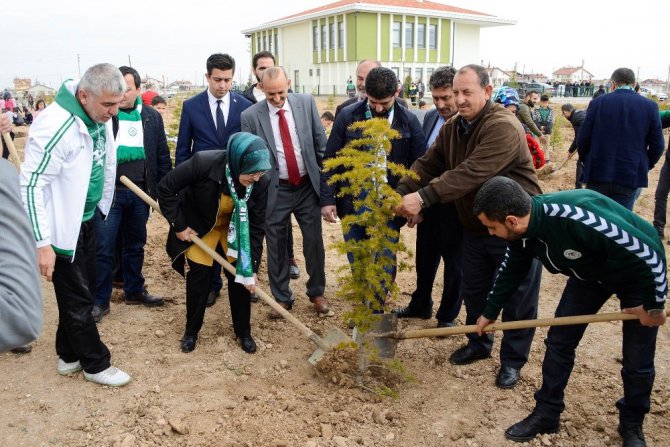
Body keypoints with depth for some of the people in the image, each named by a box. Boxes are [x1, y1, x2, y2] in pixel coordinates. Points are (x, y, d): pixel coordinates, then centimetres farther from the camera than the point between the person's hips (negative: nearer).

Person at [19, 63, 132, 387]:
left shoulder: (101, 117, -1)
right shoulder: (56, 126, -26)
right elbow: (31, 185, -23)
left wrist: (102, 207, 18)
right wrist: (43, 243, -23)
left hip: (87, 219, 8)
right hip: (62, 226, -8)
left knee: (82, 290, 18)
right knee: (77, 298, 6)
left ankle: (69, 355, 35)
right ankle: (95, 363, 22)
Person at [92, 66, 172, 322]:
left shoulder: (152, 117, 5)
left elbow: (162, 156, 8)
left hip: (140, 193, 3)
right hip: (108, 192, -3)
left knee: (135, 245, 16)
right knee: (103, 248, 1)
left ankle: (134, 291, 32)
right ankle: (100, 301, 13)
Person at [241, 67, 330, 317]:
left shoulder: (306, 103, -4)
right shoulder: (250, 116, -9)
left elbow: (321, 143, 4)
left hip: (308, 186, 2)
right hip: (275, 191, -1)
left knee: (314, 242, 9)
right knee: (276, 247, 8)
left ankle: (317, 292, 30)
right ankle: (281, 298, 26)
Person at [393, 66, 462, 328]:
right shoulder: (430, 118, 4)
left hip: (455, 205, -6)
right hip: (428, 201, 6)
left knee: (454, 263, 13)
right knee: (425, 257, 20)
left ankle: (448, 315, 32)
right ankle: (420, 306, 41)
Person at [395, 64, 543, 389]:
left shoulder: (503, 127, -26)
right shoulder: (452, 128, 2)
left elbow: (470, 173, -36)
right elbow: (427, 165, -3)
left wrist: (423, 198, -41)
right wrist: (401, 193, -20)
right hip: (475, 226, 7)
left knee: (518, 299, 8)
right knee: (473, 290, 19)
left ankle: (512, 359, 27)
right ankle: (478, 344, 41)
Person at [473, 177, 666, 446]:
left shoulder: (575, 217, -44)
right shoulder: (522, 230, -19)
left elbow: (649, 252, -34)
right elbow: (511, 271, 3)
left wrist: (653, 306, -19)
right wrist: (490, 313, 14)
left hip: (640, 272, -6)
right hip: (590, 272, 6)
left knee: (637, 361, 3)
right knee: (558, 341, 2)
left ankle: (632, 425, 28)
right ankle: (546, 414, 18)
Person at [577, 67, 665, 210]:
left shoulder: (598, 102, -4)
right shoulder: (650, 106, -1)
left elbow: (583, 138, -3)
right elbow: (657, 145, 0)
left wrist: (585, 160, 14)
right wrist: (645, 166, 16)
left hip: (598, 172, 0)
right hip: (631, 176, 0)